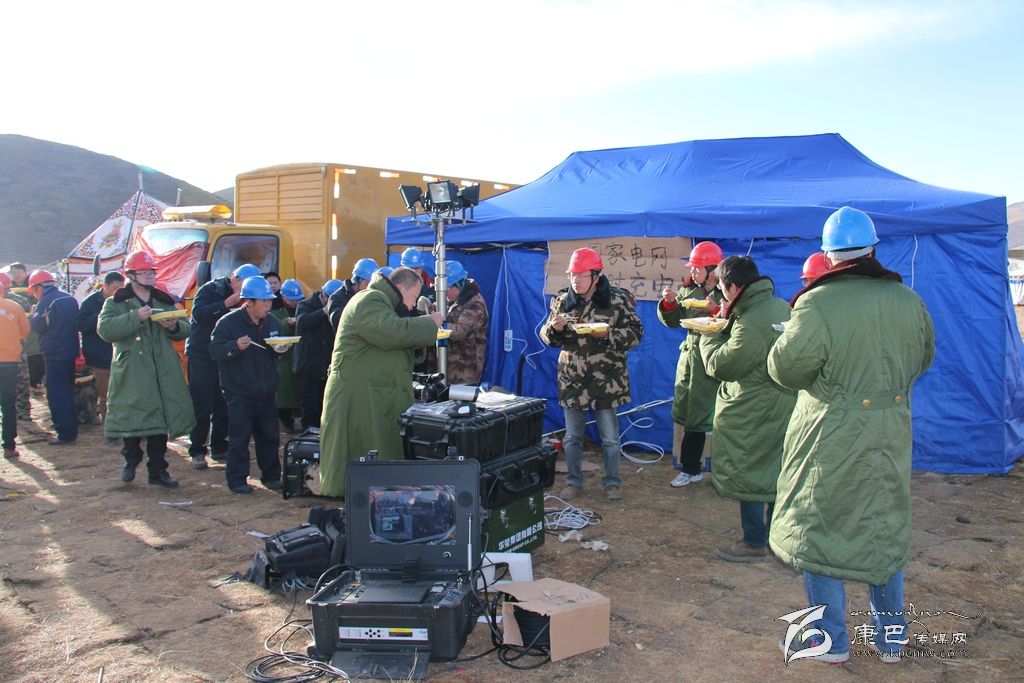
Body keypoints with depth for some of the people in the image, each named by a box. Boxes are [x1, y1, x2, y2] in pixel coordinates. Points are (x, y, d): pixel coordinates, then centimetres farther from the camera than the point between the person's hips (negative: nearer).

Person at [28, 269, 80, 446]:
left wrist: (31, 317, 5)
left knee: (57, 394, -3)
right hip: (70, 351, 8)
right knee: (67, 392, 17)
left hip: (54, 354, -8)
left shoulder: (46, 300, -12)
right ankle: (71, 429, 24)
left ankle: (64, 434, -3)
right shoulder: (69, 298, 12)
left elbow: (38, 325, -14)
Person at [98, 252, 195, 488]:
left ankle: (157, 470, 17)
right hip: (131, 373, -4)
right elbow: (104, 329, -14)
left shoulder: (165, 302, 16)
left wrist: (174, 326, -8)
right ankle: (131, 458, 24)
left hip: (162, 373, 4)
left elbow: (186, 329, 14)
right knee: (132, 418, -3)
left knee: (160, 418, 7)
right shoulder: (116, 303, 3)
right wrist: (135, 317, -22)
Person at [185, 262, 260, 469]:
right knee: (201, 407, -4)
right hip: (201, 357, -5)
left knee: (224, 407, 5)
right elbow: (198, 314, -23)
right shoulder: (211, 289, -7)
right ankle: (197, 451, 3)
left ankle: (219, 448, 16)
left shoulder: (244, 301, 8)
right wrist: (227, 303, -26)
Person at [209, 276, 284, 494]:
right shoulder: (228, 322, -9)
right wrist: (235, 346, -29)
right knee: (239, 438, 0)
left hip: (266, 392, 5)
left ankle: (271, 476, 23)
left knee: (270, 436, 11)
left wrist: (280, 348, -4)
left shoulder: (272, 322, 7)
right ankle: (237, 480, 11)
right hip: (239, 393, -5)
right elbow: (214, 351, -13)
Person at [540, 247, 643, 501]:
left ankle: (612, 481, 26)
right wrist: (555, 328, -15)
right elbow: (547, 337, 8)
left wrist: (608, 334, -23)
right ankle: (574, 481, 28)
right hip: (572, 381, 3)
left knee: (610, 437, 8)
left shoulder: (617, 300, -8)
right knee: (572, 436, 12)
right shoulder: (562, 301, 2)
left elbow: (635, 333, -8)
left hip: (606, 381, -3)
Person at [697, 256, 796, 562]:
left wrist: (709, 335, -3)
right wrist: (726, 322, 3)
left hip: (754, 414, -9)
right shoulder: (780, 306, 5)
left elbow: (719, 365, -19)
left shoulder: (751, 323, -26)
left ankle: (754, 543, 14)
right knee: (771, 472, 19)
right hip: (780, 406, 9)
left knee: (748, 475, 4)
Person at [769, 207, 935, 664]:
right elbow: (923, 358, 14)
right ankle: (891, 635, 30)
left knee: (820, 530, 8)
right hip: (891, 434, 6)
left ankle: (830, 639, 18)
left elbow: (785, 368, -16)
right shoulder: (908, 301, -1)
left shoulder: (817, 305, -20)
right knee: (884, 528, 18)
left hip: (831, 438, -5)